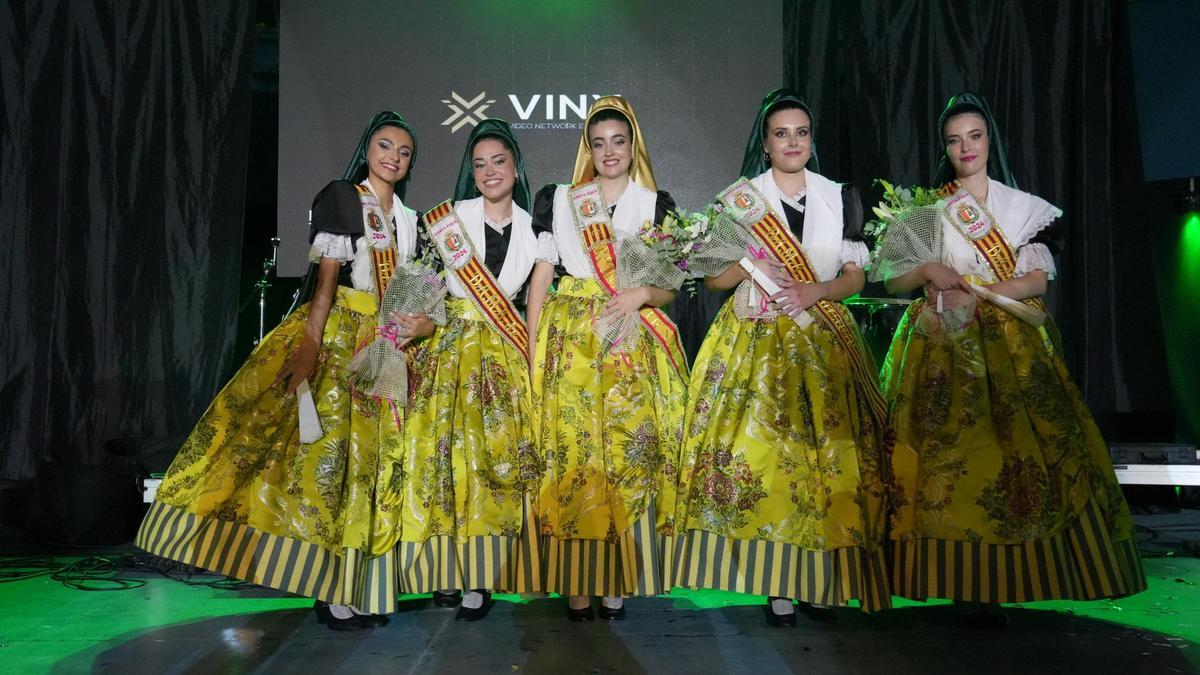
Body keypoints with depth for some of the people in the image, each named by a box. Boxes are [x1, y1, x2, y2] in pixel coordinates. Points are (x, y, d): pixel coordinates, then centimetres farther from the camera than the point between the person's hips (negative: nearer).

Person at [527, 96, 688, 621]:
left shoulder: (657, 204, 12)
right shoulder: (558, 200, 13)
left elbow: (671, 287, 12)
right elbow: (541, 276, 9)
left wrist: (641, 294, -10)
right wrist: (533, 346, 0)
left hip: (635, 346, 0)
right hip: (569, 341, 0)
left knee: (628, 453, -4)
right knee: (571, 452, -5)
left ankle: (618, 583, 6)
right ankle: (576, 584, 4)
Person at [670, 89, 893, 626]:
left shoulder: (840, 197, 10)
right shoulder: (738, 198, 5)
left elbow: (855, 276, 7)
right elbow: (713, 277, 5)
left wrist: (817, 290, -11)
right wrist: (750, 264, -14)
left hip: (824, 341, 2)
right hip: (757, 341, -2)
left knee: (828, 451, -3)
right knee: (760, 449, -9)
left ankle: (821, 578, 8)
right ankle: (776, 584, 0)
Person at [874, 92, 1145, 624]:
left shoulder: (1025, 207, 13)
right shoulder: (926, 209, 13)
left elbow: (1037, 279, 3)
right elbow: (892, 279, 10)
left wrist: (976, 294, -12)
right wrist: (928, 270, -10)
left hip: (1009, 346, 0)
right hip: (943, 347, 0)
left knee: (1009, 448, -12)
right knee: (948, 449, -11)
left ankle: (984, 585, -7)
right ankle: (955, 579, -6)